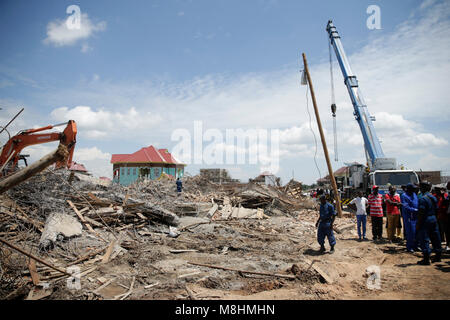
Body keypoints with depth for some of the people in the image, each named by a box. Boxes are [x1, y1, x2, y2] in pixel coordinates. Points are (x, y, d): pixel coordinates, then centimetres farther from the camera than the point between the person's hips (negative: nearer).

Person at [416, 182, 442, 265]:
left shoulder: (422, 198, -16)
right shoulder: (434, 197, 10)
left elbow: (421, 213, -19)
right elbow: (436, 210, 14)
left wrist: (418, 224, -15)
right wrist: (434, 218, 21)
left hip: (425, 220, -8)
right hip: (434, 219, 8)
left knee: (424, 239, -3)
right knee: (435, 238, 16)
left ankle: (426, 259, -3)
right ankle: (438, 256, 28)